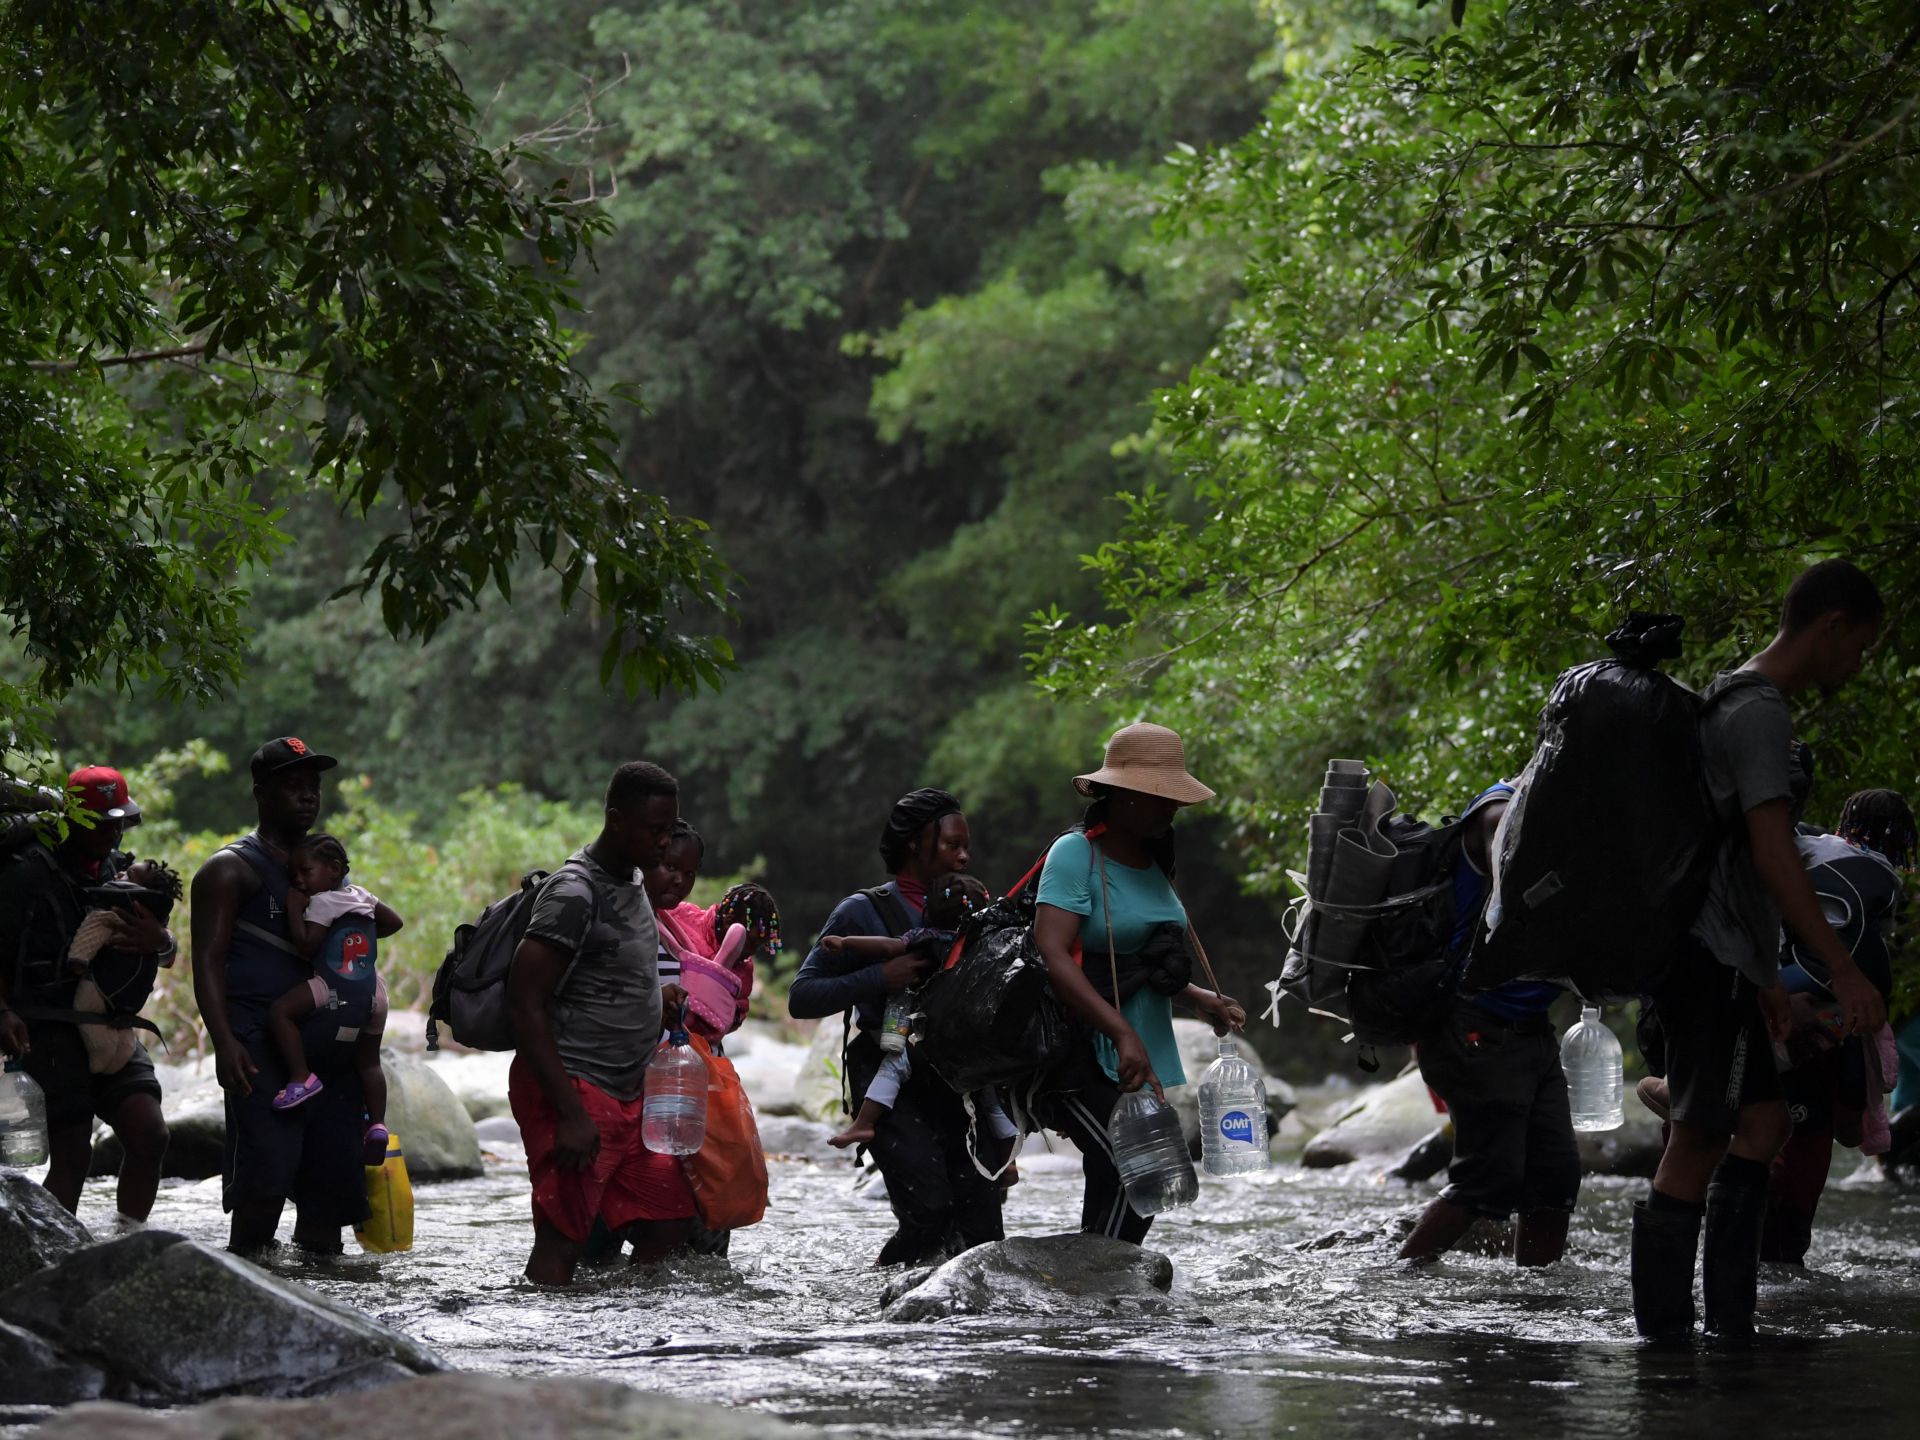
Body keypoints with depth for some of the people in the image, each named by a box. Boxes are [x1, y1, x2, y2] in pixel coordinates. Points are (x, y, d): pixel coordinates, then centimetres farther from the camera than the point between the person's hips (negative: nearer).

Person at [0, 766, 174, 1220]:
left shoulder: (119, 869, 13)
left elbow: (167, 953, 18)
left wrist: (157, 940, -8)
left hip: (111, 1027, 6)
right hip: (50, 1027, -6)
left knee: (149, 1136, -6)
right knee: (72, 1154, -12)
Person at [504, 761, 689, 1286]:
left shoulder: (631, 882, 14)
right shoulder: (574, 893, -15)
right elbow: (524, 1006, -20)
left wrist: (658, 995, 9)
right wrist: (570, 1114, -23)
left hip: (627, 1095, 9)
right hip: (574, 1089, -9)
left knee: (671, 1222, 7)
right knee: (563, 1238, -11)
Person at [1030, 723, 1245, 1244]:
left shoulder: (1150, 860, 15)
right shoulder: (1077, 854, -11)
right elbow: (1052, 957, -23)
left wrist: (1201, 1001, 10)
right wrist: (1124, 1035, -30)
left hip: (1146, 1060, 9)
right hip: (1086, 1059, -9)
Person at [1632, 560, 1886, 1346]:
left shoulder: (1737, 704, 19)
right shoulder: (1760, 713, -14)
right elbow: (1773, 855, -23)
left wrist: (1764, 973, 28)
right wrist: (1844, 970, -26)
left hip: (1722, 957, 11)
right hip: (1713, 957, -11)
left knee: (1762, 1124, 11)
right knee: (1699, 1140, -8)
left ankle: (1730, 1324, 11)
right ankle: (1665, 1327, -7)